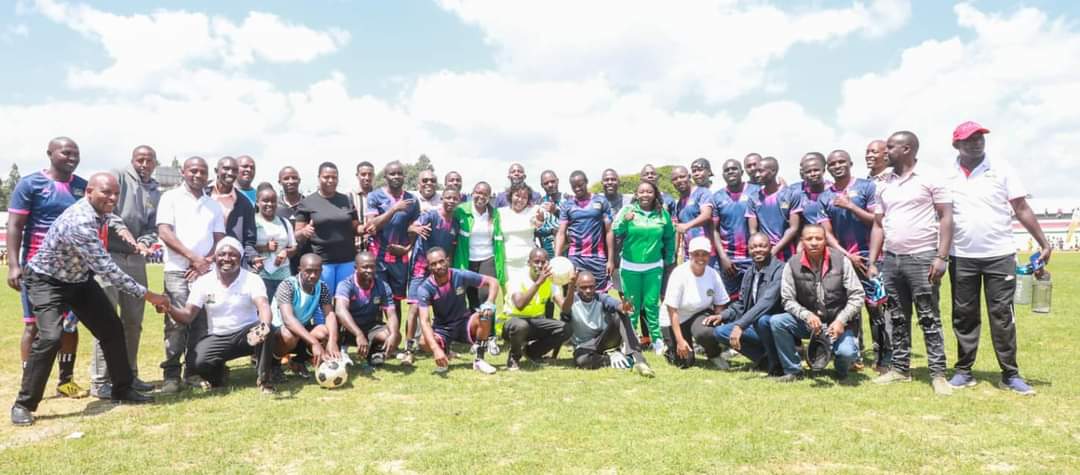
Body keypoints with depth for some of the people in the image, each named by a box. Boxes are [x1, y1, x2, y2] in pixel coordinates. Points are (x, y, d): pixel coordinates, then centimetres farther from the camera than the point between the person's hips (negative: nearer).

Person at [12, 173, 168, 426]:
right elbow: (106, 268, -35)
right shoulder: (79, 223, -35)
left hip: (80, 279, 8)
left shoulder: (99, 211, -8)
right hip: (48, 281, -8)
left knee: (112, 329, 4)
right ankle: (23, 404, -7)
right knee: (50, 337, -24)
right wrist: (146, 294, -33)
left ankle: (122, 389, 16)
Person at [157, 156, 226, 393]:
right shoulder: (171, 197, 4)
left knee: (201, 323, 3)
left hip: (206, 270, 4)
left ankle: (193, 371, 11)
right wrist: (193, 257, -11)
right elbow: (164, 232, -6)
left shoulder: (214, 205, 16)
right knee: (176, 323, -7)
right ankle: (171, 373, 0)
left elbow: (220, 239, 12)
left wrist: (206, 261, -6)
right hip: (177, 270, -4)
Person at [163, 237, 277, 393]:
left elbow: (264, 307, -28)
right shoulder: (203, 282, -2)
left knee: (267, 331, -35)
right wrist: (169, 309, -28)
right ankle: (219, 375, 12)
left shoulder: (252, 280, -10)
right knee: (200, 362, -28)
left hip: (247, 334, -2)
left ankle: (263, 379, -15)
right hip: (217, 338, 2)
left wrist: (264, 325, -52)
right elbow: (187, 315, -5)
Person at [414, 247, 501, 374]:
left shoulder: (461, 276, -16)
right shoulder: (425, 289, -20)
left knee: (485, 315, -29)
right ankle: (444, 351, 6)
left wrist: (490, 303, -29)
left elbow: (493, 282, -9)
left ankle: (479, 360, -11)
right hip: (441, 329, -1)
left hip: (464, 324, 1)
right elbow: (424, 321, -29)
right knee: (424, 343, -32)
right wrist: (436, 349, -45)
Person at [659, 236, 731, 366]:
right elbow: (672, 310, -21)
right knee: (685, 362, -8)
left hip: (700, 315, 2)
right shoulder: (679, 273, -21)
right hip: (675, 320, -2)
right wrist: (680, 340, -23)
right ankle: (669, 349, 25)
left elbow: (720, 304, -1)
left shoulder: (713, 275, -10)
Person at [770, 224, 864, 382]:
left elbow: (857, 295, -6)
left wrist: (841, 321, -18)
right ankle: (793, 370, -5)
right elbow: (788, 300, -5)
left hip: (837, 323, -1)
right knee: (776, 321, -25)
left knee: (846, 352, -29)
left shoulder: (841, 261, -6)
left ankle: (841, 369, 13)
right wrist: (807, 316, -22)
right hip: (807, 322, 1)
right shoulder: (792, 265, -6)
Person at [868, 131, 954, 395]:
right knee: (897, 319, 11)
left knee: (929, 318, -1)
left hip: (922, 258, -5)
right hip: (891, 259, 5)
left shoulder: (930, 179, -3)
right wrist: (872, 262, 7)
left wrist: (942, 257, -14)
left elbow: (946, 218, -6)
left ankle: (938, 374, 5)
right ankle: (900, 369, 19)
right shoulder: (884, 185, 13)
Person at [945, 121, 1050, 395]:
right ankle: (964, 371, 17)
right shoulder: (946, 176, 3)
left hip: (999, 256, -1)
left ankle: (1010, 375, 10)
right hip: (961, 258, 1)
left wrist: (1044, 244, -4)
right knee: (964, 316, 8)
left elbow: (1022, 209, 1)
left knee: (1002, 316, 2)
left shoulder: (1002, 169, 0)